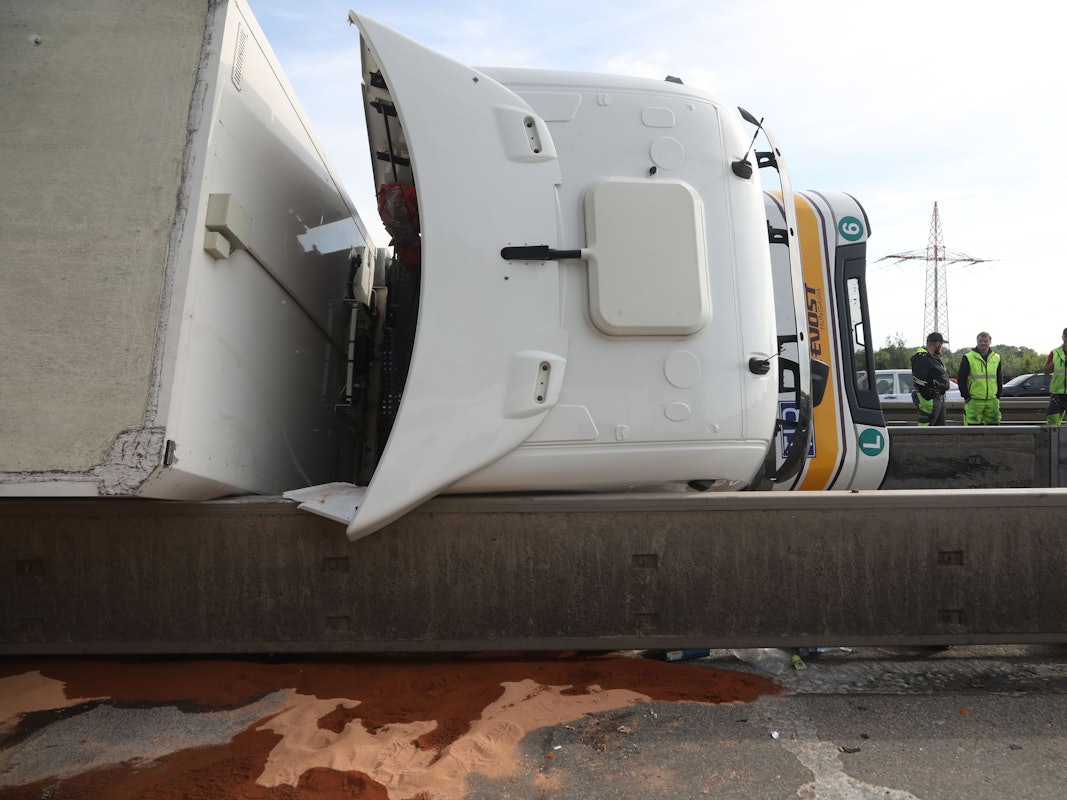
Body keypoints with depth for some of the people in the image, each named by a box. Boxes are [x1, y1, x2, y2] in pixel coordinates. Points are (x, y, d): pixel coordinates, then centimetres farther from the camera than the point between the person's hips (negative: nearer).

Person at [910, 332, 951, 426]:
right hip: (930, 400, -11)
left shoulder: (934, 357, 18)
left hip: (939, 398, 11)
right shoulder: (922, 357, -17)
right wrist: (927, 400, -24)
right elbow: (920, 382, -23)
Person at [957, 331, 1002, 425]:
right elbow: (962, 379, -2)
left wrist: (998, 396, 11)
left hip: (992, 401, 5)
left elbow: (999, 379, 19)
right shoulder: (968, 358, -2)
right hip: (974, 401, -4)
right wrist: (966, 396, -6)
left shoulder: (996, 358, 12)